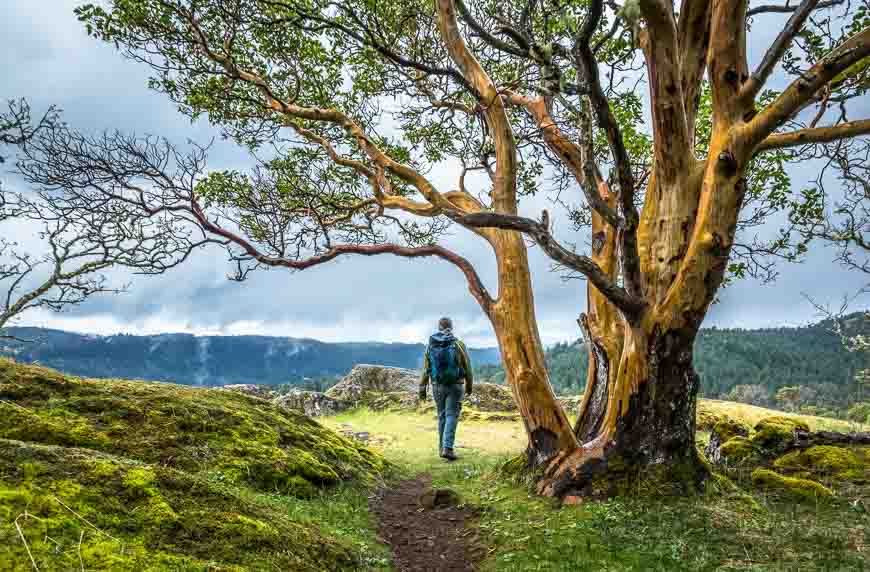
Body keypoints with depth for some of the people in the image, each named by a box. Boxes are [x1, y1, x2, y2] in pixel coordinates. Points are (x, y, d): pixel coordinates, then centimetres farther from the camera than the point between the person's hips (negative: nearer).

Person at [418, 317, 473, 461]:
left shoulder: (430, 345, -1)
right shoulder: (458, 345, -8)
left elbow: (425, 369, 0)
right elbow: (467, 368, -2)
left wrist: (422, 389, 6)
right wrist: (469, 385, 12)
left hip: (437, 386, 3)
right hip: (455, 386, -3)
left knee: (442, 415, 16)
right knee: (452, 416, -2)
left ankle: (442, 447, 21)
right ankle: (447, 448, -14)